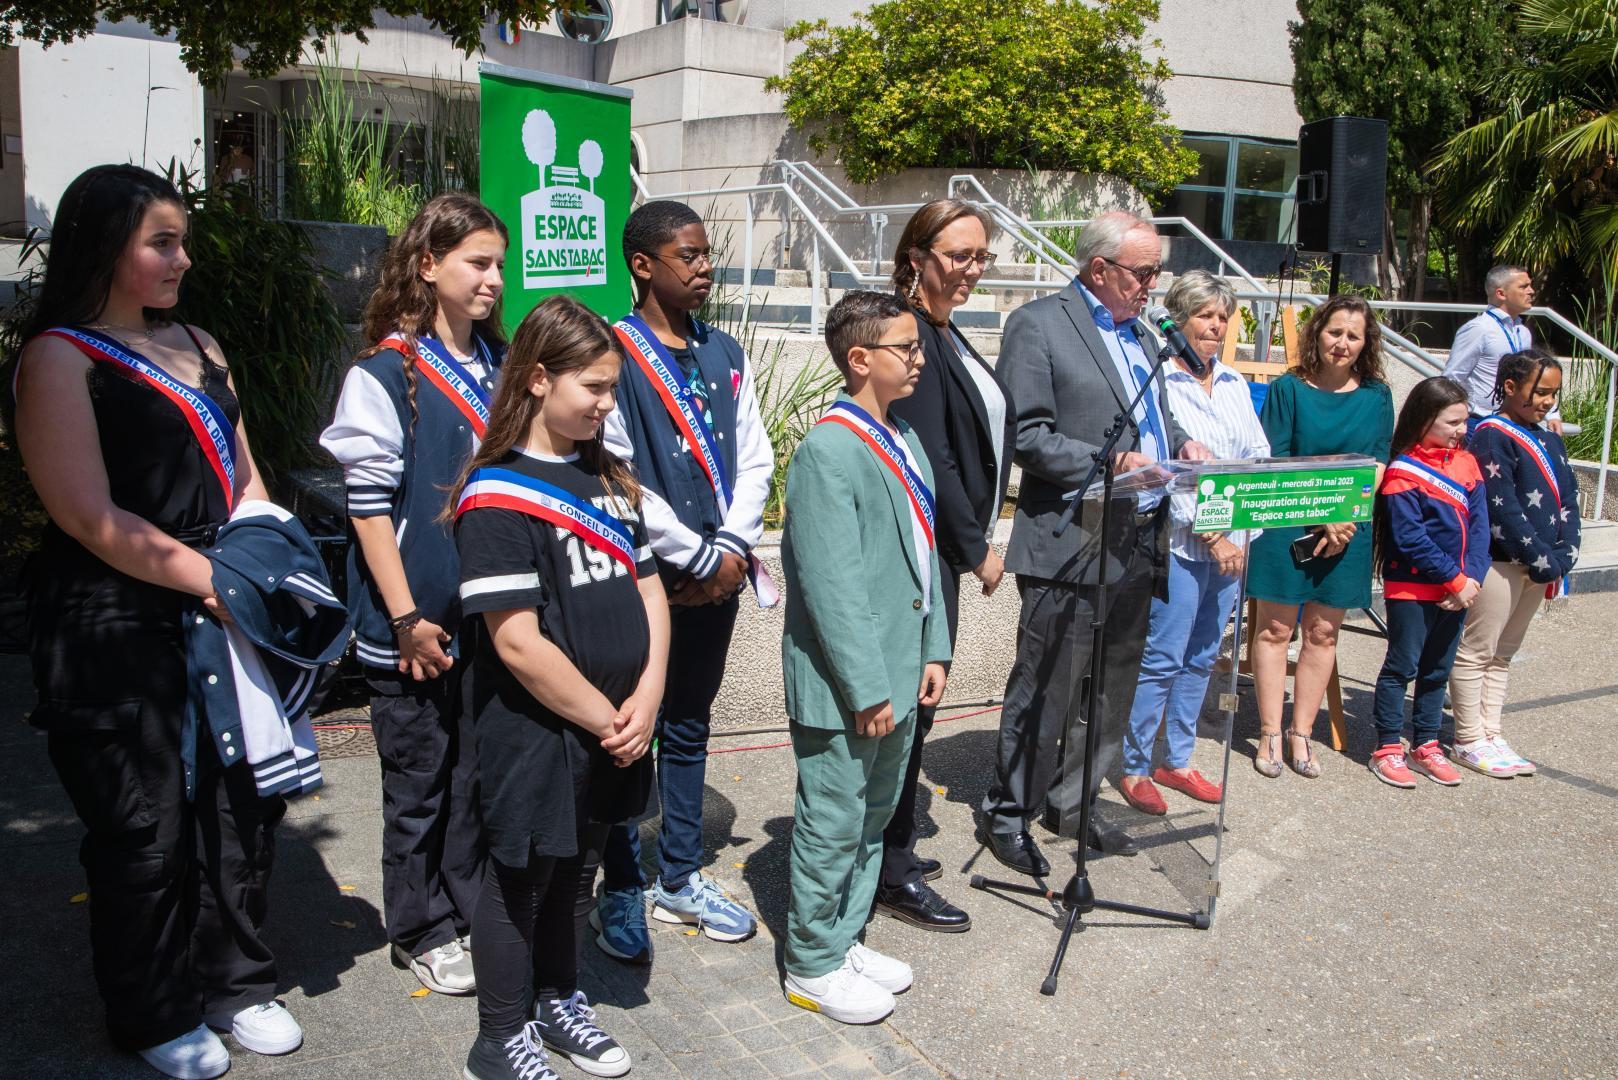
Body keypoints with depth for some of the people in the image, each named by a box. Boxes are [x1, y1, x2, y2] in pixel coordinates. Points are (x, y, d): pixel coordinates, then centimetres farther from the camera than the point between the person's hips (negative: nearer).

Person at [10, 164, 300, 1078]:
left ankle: (237, 985, 30)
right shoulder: (59, 358, -7)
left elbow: (245, 479, 17)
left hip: (221, 617, 7)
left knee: (245, 798, 11)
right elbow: (94, 520, -15)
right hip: (116, 630, -6)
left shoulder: (199, 346, 14)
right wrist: (212, 579, -15)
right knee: (148, 825, 4)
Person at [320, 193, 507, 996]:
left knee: (483, 772, 15)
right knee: (419, 784, 9)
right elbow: (368, 506, -12)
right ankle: (422, 932, 26)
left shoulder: (499, 364, 7)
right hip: (418, 628, -5)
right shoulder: (382, 375, -10)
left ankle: (474, 912, 32)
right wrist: (406, 619, -15)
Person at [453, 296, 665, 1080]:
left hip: (614, 729, 7)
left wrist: (644, 700, -6)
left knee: (577, 870, 21)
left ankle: (558, 1002, 41)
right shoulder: (498, 495, -16)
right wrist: (604, 720, -15)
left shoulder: (607, 475, 7)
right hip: (535, 733, -7)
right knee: (522, 878, 10)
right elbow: (516, 641, -21)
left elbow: (647, 587, 6)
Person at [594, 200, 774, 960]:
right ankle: (621, 890, 20)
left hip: (717, 577, 6)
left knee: (689, 727, 17)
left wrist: (730, 550, -6)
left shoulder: (725, 354, 10)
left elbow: (754, 460, 8)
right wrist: (699, 557, -14)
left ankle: (680, 877, 31)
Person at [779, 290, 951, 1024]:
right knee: (833, 826, 5)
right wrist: (867, 688, -20)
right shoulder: (828, 451, -19)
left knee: (874, 817, 20)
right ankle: (812, 968, 23)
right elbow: (833, 586, -22)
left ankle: (844, 940, 37)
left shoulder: (902, 441, 10)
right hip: (843, 686, -9)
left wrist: (932, 651, 11)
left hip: (896, 674, 9)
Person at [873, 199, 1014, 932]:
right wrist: (978, 549, -13)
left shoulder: (945, 335, 15)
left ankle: (893, 849, 30)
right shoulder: (912, 335, -16)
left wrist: (974, 542, 13)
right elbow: (930, 459, -21)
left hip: (943, 548, 10)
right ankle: (892, 875, 11)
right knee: (908, 700, -1)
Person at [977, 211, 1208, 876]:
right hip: (1071, 543, -8)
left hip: (1135, 546, 8)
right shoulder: (1038, 325, -7)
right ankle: (1006, 815, 16)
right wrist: (1108, 462, -23)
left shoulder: (1141, 334, 19)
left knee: (1114, 691, 16)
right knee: (1046, 691, 0)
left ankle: (1071, 806, 31)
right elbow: (1026, 436, -14)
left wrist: (1180, 444, 6)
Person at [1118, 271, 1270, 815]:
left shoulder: (1234, 384, 13)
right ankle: (1135, 768, 8)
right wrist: (1210, 535, -16)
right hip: (1178, 543, -7)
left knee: (1201, 659, 13)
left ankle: (1176, 760, 25)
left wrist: (1244, 534, -3)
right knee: (1161, 660, -4)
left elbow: (1260, 459, 11)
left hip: (1231, 545, 7)